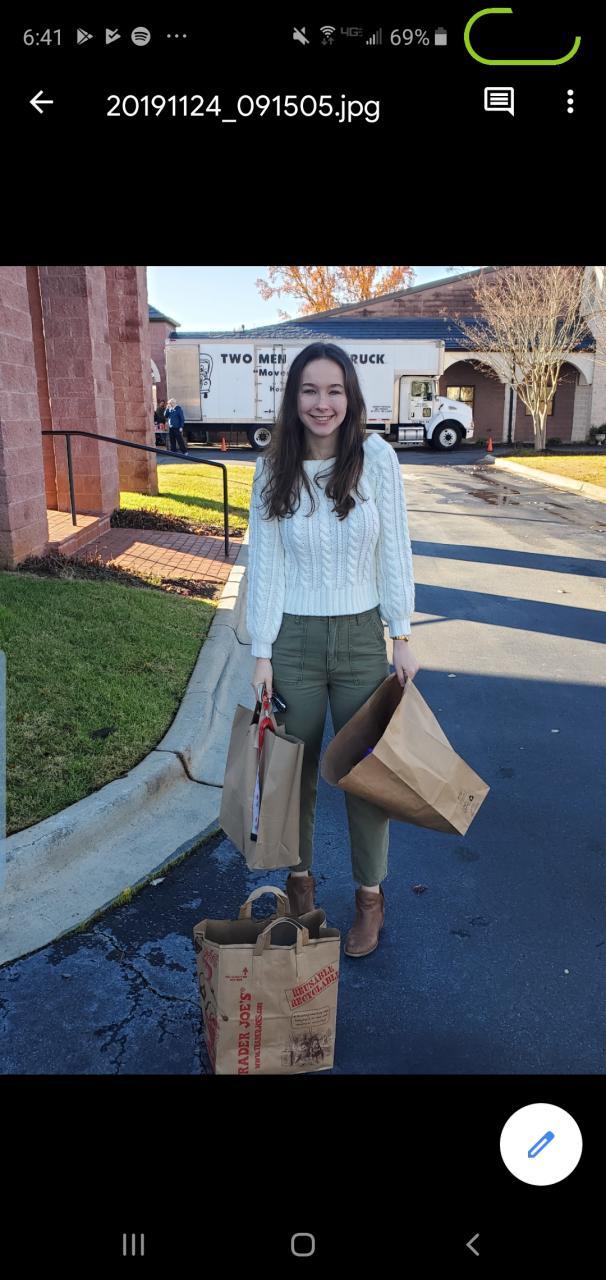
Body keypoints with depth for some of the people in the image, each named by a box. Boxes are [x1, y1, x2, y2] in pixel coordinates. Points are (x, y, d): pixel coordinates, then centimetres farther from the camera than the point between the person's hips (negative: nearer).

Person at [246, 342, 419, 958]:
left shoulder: (376, 457, -6)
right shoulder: (273, 469, -3)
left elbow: (395, 551, -3)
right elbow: (264, 563, -2)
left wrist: (402, 637, -4)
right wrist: (261, 652, -3)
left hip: (360, 636, 0)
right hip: (294, 639, 1)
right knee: (296, 768, 13)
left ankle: (370, 895, 29)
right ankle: (300, 877, 36)